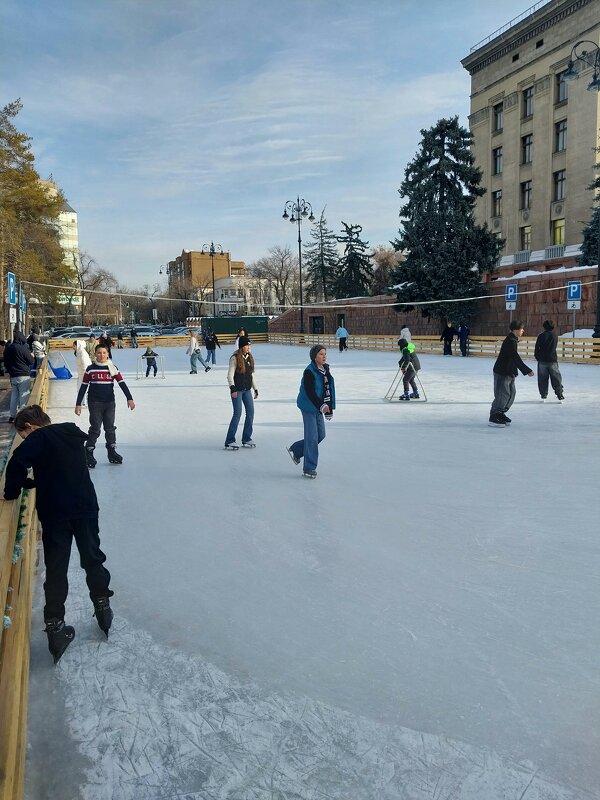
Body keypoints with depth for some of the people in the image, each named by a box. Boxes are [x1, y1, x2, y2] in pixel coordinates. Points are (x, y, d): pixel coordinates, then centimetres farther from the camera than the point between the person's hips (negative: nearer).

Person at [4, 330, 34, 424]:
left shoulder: (7, 349, 7)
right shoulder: (23, 348, -15)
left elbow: (6, 363, 16)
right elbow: (31, 361, -7)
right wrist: (32, 356, 13)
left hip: (13, 376, 7)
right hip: (24, 376, -7)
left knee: (14, 395, 13)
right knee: (24, 396, -4)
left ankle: (12, 416, 16)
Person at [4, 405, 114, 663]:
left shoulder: (37, 440, -5)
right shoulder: (73, 435, 12)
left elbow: (17, 463, -20)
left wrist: (12, 492, -4)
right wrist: (32, 482, 21)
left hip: (54, 514, -4)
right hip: (86, 508, 4)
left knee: (56, 571, 5)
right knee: (93, 559, 20)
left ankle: (55, 627, 8)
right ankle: (103, 608, 31)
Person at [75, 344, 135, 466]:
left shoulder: (112, 368, 2)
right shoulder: (90, 369, -2)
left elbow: (122, 384, -1)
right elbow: (83, 387, 0)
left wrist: (129, 399, -10)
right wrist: (78, 404, -3)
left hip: (110, 403, 3)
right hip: (95, 403, -2)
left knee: (110, 428, 11)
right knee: (95, 429, -4)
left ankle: (111, 452, 22)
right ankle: (88, 454, 5)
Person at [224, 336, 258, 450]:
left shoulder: (249, 357, 10)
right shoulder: (235, 358, -10)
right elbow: (230, 375, -13)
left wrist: (255, 389, 18)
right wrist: (233, 389, -24)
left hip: (247, 390, 7)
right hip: (237, 390, -7)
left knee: (250, 412, 5)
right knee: (237, 414, -9)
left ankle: (246, 439, 16)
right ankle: (229, 441, -2)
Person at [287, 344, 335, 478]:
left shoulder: (325, 369, 8)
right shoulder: (309, 372, -17)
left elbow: (329, 389, 14)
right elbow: (310, 392, -24)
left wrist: (329, 408, 14)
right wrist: (321, 406, -32)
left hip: (319, 407, 8)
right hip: (309, 407, -8)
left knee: (321, 435, 13)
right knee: (312, 437, -6)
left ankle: (296, 450, 31)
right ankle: (309, 468, 5)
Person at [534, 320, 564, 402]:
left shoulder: (541, 336, -6)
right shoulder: (555, 335, 0)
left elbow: (537, 348, -3)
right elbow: (554, 347, 11)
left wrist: (537, 357, 11)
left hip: (542, 360, -1)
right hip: (553, 360, 1)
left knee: (542, 378, 7)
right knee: (556, 378, 7)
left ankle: (543, 394, 8)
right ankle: (559, 394, 7)